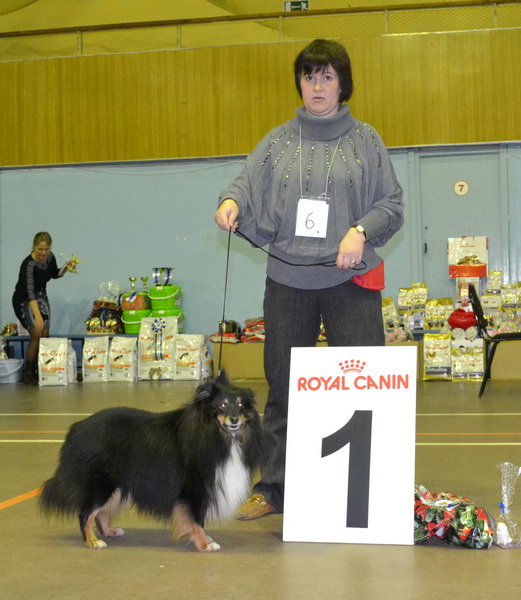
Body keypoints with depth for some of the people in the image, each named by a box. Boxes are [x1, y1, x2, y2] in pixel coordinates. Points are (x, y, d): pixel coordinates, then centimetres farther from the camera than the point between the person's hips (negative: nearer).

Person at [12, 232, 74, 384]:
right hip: (24, 301, -7)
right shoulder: (28, 264, -30)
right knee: (37, 334, -17)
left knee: (45, 335, 0)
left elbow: (54, 274, 12)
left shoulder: (50, 257, -9)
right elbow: (29, 292, -39)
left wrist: (66, 267, -9)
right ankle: (28, 374, -7)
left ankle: (40, 372, 7)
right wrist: (37, 315, -49)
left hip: (41, 297, 7)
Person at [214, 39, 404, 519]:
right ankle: (274, 488, 18)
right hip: (288, 281, 2)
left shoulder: (365, 140, 7)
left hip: (351, 281, -2)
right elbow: (250, 183, 3)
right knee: (282, 386, 7)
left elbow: (391, 204, 4)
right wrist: (231, 201, -19)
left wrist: (361, 231, -14)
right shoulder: (279, 141, 13)